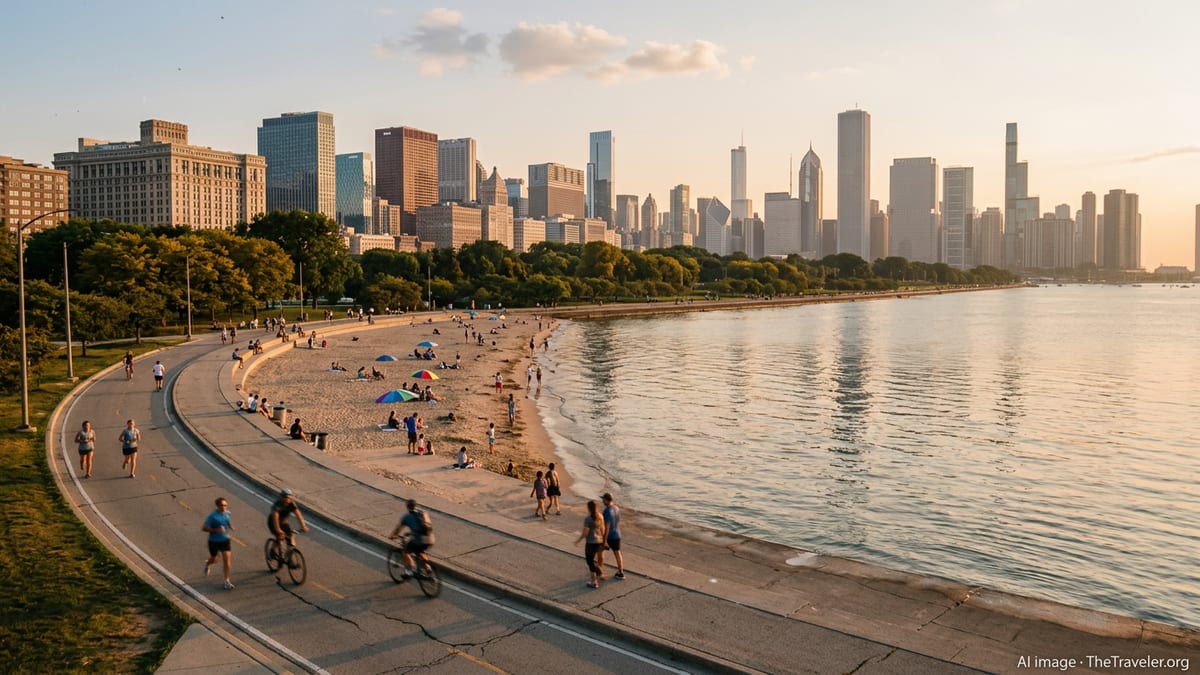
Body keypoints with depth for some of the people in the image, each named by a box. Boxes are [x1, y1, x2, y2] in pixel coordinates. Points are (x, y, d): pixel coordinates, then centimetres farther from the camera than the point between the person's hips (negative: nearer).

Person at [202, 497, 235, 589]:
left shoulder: (227, 513, -5)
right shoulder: (213, 516, -22)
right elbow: (204, 528, -21)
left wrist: (230, 526, 2)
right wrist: (216, 530, -30)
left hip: (225, 540, 3)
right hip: (214, 541, -3)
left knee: (227, 559, -5)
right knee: (214, 559, 17)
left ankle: (227, 581, 5)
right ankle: (207, 564, 56)